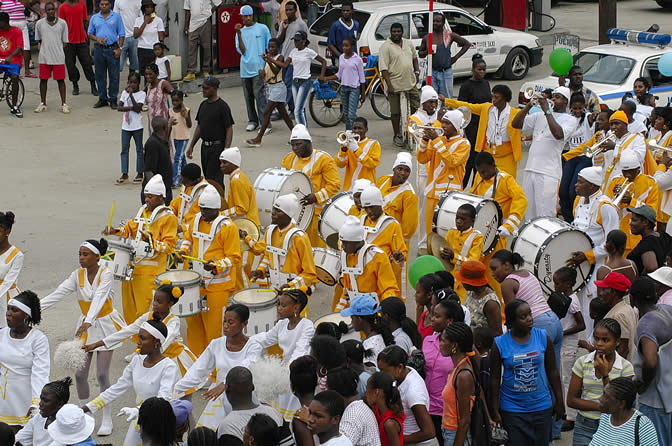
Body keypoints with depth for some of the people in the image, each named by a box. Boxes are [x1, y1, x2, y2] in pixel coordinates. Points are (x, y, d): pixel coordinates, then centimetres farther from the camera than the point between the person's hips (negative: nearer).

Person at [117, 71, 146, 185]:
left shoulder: (141, 94, -6)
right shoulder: (125, 92, 6)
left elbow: (138, 108, -19)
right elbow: (119, 107, -2)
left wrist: (131, 95, -22)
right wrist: (131, 108, -17)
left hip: (137, 126, -4)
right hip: (126, 126, 4)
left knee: (139, 150, 6)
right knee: (124, 149, 3)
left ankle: (140, 173, 15)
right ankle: (124, 174, 7)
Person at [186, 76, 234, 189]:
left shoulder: (222, 106, -11)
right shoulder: (203, 105, 12)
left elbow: (229, 130, -12)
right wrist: (191, 146, 17)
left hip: (217, 147, -8)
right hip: (205, 146, 8)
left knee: (213, 179, -12)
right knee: (207, 177, 10)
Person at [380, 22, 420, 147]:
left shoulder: (408, 44, 9)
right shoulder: (386, 47, -11)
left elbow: (414, 58, 25)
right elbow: (383, 68, -15)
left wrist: (417, 72, 13)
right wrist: (389, 85, -20)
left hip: (410, 82, 6)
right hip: (395, 85, -5)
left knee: (416, 106, 11)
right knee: (396, 112, 2)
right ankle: (397, 136, 12)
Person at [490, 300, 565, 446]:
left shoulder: (543, 337, -3)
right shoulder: (500, 344, -10)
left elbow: (552, 371, 5)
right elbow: (495, 379, -3)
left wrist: (559, 402, 7)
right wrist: (495, 411, -1)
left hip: (541, 406, 2)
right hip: (512, 410, -2)